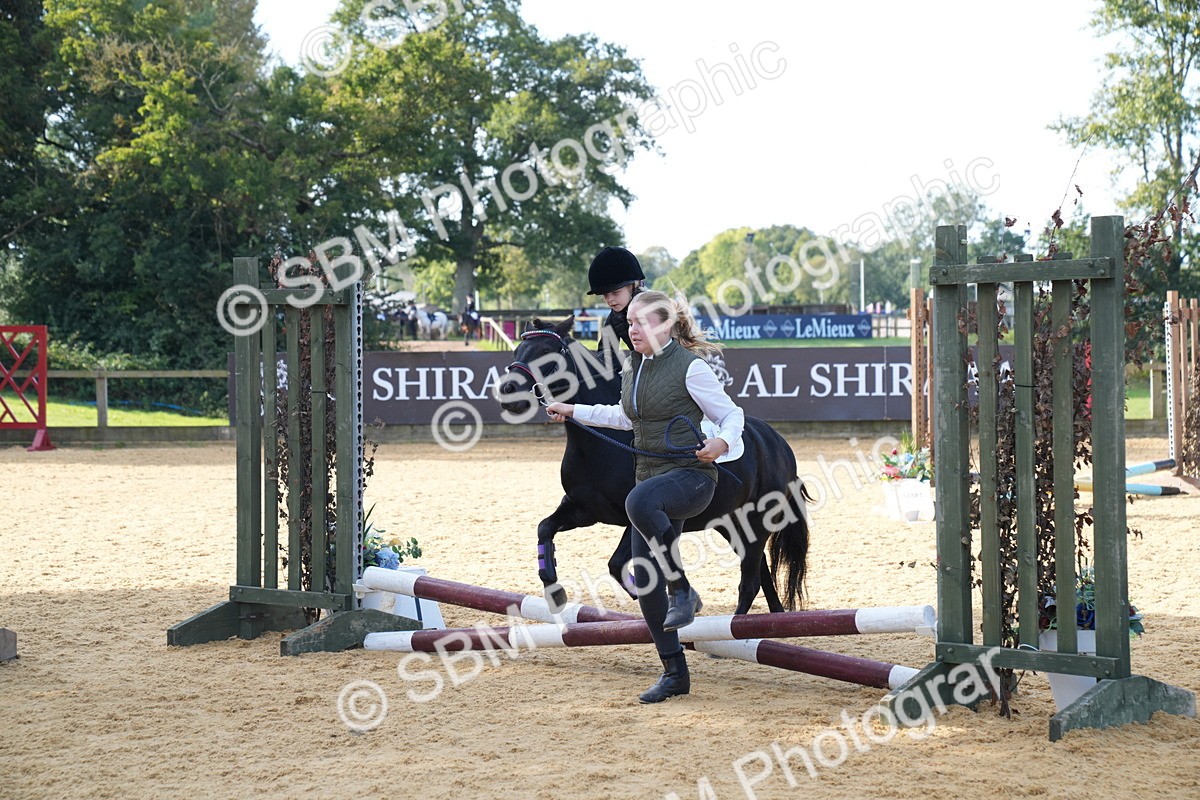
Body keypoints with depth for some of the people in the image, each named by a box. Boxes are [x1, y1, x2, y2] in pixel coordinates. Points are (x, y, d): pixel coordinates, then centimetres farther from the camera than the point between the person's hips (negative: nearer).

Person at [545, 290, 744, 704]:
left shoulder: (689, 367, -10)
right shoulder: (632, 369, 12)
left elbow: (732, 414, -7)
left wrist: (721, 442, -28)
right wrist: (573, 411, 31)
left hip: (691, 474, -8)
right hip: (651, 479, 8)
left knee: (639, 502, -40)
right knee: (645, 581, 3)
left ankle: (682, 590, -24)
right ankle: (675, 673, 14)